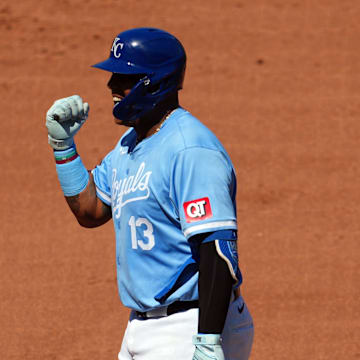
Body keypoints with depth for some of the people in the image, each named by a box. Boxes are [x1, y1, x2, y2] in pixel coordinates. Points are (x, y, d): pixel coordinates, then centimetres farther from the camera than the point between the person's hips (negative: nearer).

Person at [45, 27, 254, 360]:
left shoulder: (191, 151, -19)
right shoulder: (129, 145, 12)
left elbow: (218, 249, -25)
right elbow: (89, 211, 23)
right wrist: (63, 144, 12)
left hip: (190, 332, -10)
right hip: (142, 327, 10)